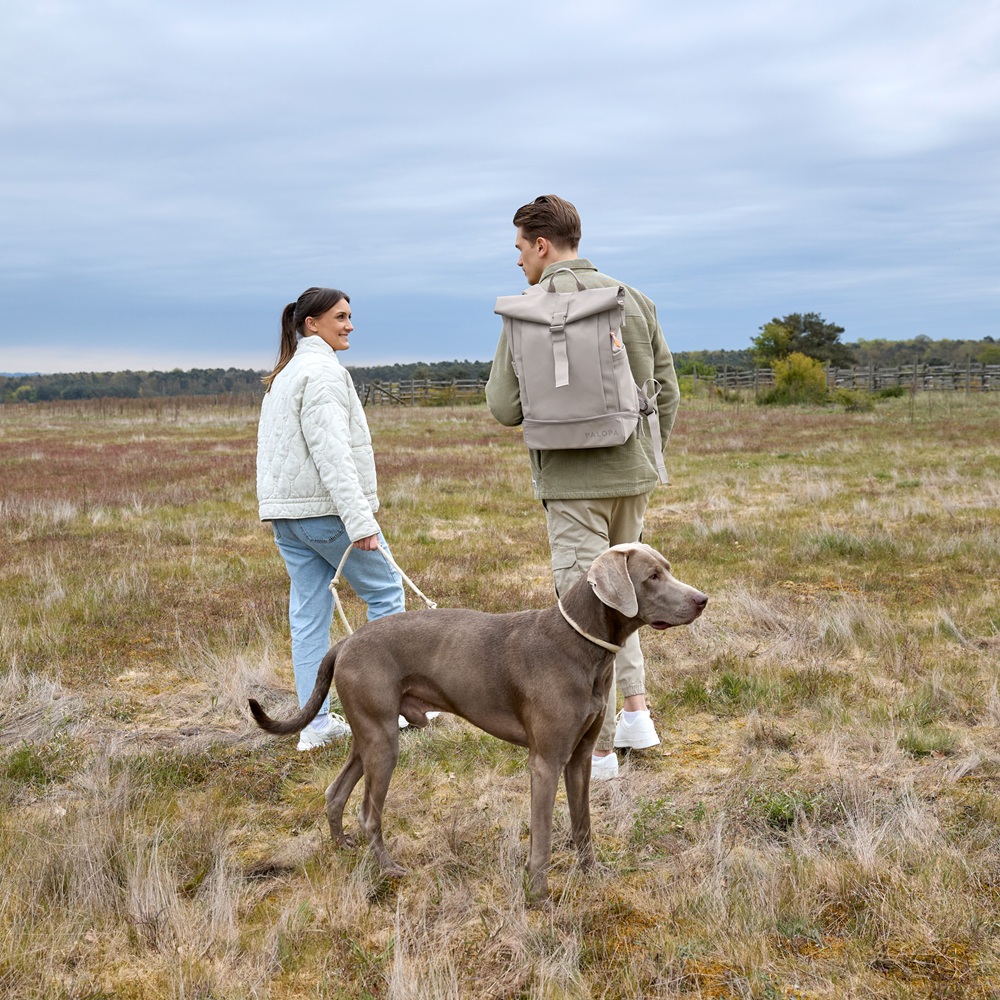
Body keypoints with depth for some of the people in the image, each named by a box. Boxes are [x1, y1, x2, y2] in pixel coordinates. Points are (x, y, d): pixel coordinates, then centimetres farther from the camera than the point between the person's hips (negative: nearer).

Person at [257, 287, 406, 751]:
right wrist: (359, 520, -25)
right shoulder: (323, 372, -11)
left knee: (308, 614, 7)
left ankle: (315, 723, 8)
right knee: (385, 591, 5)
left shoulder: (282, 377, 20)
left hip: (286, 512, 9)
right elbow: (332, 452, -21)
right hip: (325, 508, -9)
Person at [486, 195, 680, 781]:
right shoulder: (635, 300, 5)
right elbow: (667, 393, 8)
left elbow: (505, 409, -10)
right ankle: (637, 714, 21)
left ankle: (600, 748, 9)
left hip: (573, 481, -5)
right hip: (633, 476, 6)